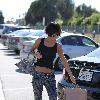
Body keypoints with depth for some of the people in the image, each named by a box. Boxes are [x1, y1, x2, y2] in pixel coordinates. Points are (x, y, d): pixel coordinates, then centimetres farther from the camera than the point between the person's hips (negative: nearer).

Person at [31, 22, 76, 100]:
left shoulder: (57, 47, -2)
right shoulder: (39, 41, -3)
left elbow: (64, 61, 3)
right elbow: (32, 50, 13)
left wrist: (71, 75, 3)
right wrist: (36, 54, -10)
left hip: (50, 76, 0)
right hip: (37, 75, 0)